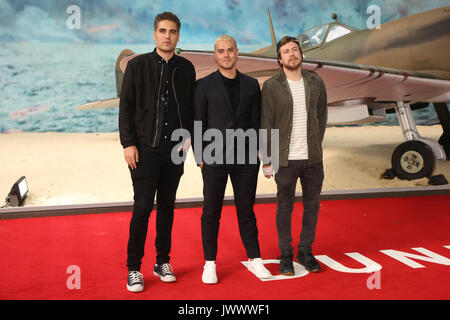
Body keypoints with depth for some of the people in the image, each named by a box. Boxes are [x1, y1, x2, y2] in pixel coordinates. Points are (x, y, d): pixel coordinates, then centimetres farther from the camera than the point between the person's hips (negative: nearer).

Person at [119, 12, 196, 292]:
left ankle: (163, 262, 23)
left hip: (175, 150, 3)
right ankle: (134, 268, 10)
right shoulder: (138, 65, 0)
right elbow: (126, 107, -2)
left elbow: (190, 106, 13)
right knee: (142, 208, -2)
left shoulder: (186, 68, 8)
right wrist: (128, 143, -9)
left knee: (167, 206, 11)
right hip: (146, 148, -3)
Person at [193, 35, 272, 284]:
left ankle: (254, 259, 23)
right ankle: (210, 263, 18)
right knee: (211, 212, 5)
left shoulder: (251, 85, 10)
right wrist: (199, 157, -4)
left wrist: (256, 151, 3)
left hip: (245, 159, 2)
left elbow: (256, 121, 11)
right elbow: (197, 124, 0)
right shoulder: (204, 85, 1)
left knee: (246, 211, 11)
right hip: (214, 159, -2)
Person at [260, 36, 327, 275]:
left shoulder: (316, 82, 6)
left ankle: (305, 252, 27)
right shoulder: (271, 86, -5)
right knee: (285, 207, 7)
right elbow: (266, 125, -5)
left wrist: (315, 145, 14)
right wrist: (267, 161, -6)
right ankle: (285, 255, 22)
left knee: (312, 205, 11)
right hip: (286, 159, -3)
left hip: (313, 158, 4)